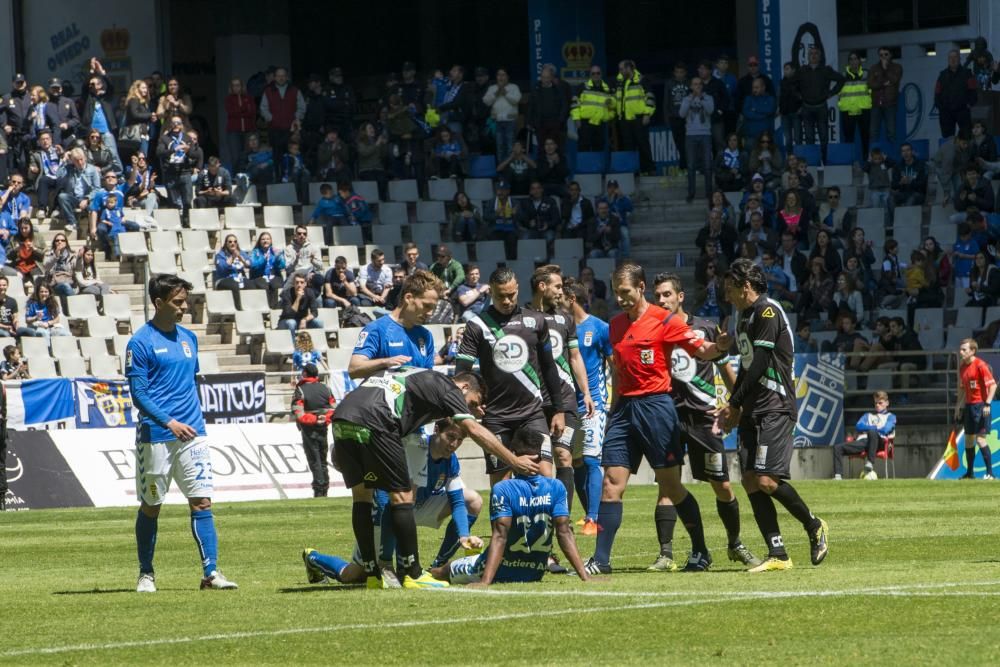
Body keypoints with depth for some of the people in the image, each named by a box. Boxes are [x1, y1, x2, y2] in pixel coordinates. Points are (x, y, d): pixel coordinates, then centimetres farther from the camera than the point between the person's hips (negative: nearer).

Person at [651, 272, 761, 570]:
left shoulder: (706, 328, 4)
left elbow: (725, 368, 13)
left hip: (703, 416, 0)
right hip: (668, 414, 0)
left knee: (722, 486, 3)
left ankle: (735, 545, 23)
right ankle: (666, 554, -10)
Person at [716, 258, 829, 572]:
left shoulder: (768, 312, -11)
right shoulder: (745, 315, 19)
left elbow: (759, 364, -16)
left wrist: (734, 405, -11)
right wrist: (734, 407, 12)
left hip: (775, 407, -9)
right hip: (753, 411, 9)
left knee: (767, 480, -16)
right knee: (750, 481, -1)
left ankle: (814, 526, 6)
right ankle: (777, 555, -1)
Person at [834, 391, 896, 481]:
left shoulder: (890, 417, 23)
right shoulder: (868, 415, 37)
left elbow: (885, 430, 2)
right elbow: (858, 426, 17)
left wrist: (868, 428, 10)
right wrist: (874, 427, 6)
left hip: (878, 442, -5)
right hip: (861, 442, 5)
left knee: (872, 432, -42)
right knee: (837, 447, -17)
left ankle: (870, 465, -46)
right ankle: (838, 476, -29)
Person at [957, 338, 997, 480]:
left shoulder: (980, 365, -13)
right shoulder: (962, 367, 11)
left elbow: (993, 385, -16)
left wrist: (987, 404, -22)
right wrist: (959, 406, 19)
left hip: (980, 405, -8)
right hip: (969, 405, 8)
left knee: (980, 439, -13)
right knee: (968, 439, 11)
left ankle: (990, 472, -9)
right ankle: (970, 473, 19)